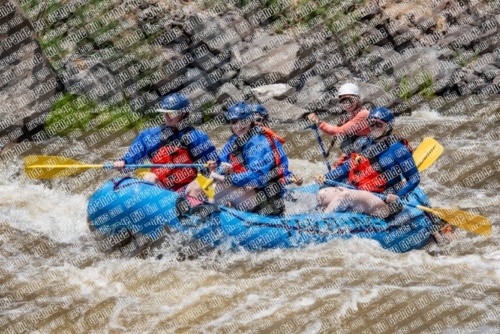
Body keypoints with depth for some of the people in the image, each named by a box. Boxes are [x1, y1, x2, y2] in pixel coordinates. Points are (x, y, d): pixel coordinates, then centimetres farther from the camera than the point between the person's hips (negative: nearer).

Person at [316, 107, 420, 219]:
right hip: (363, 195, 8)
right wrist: (325, 177, 0)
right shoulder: (366, 147, 14)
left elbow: (414, 178, -7)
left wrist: (398, 197, -22)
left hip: (386, 203, -8)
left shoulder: (397, 149, -5)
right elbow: (347, 167, 16)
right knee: (322, 195, -5)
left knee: (346, 195, -30)